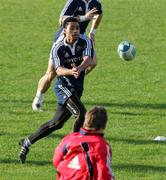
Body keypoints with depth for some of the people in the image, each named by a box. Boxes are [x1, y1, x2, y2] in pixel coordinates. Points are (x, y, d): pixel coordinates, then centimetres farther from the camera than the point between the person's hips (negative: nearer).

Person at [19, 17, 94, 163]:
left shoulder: (85, 42, -4)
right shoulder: (58, 49, -10)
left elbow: (88, 59, -23)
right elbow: (59, 70, -25)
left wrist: (79, 69, -45)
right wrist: (71, 72, -48)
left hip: (77, 89, 5)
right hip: (63, 86, -4)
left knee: (56, 123, 11)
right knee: (81, 113, -25)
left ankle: (27, 143, 26)